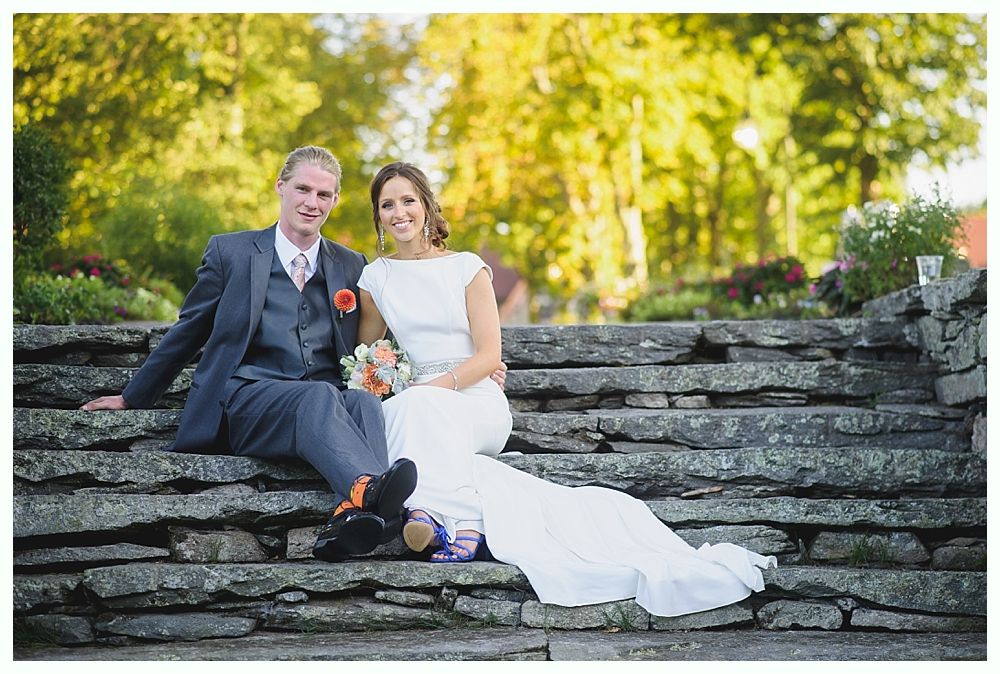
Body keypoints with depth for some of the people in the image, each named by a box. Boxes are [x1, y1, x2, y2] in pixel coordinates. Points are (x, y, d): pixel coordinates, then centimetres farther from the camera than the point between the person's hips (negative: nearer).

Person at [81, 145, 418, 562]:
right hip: (249, 400, -2)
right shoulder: (231, 252, 13)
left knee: (365, 403, -34)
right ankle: (367, 487, -65)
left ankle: (350, 516, -60)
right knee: (320, 396, -37)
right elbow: (187, 331, 19)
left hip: (328, 397, 3)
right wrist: (132, 398, 22)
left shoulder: (351, 266, 21)